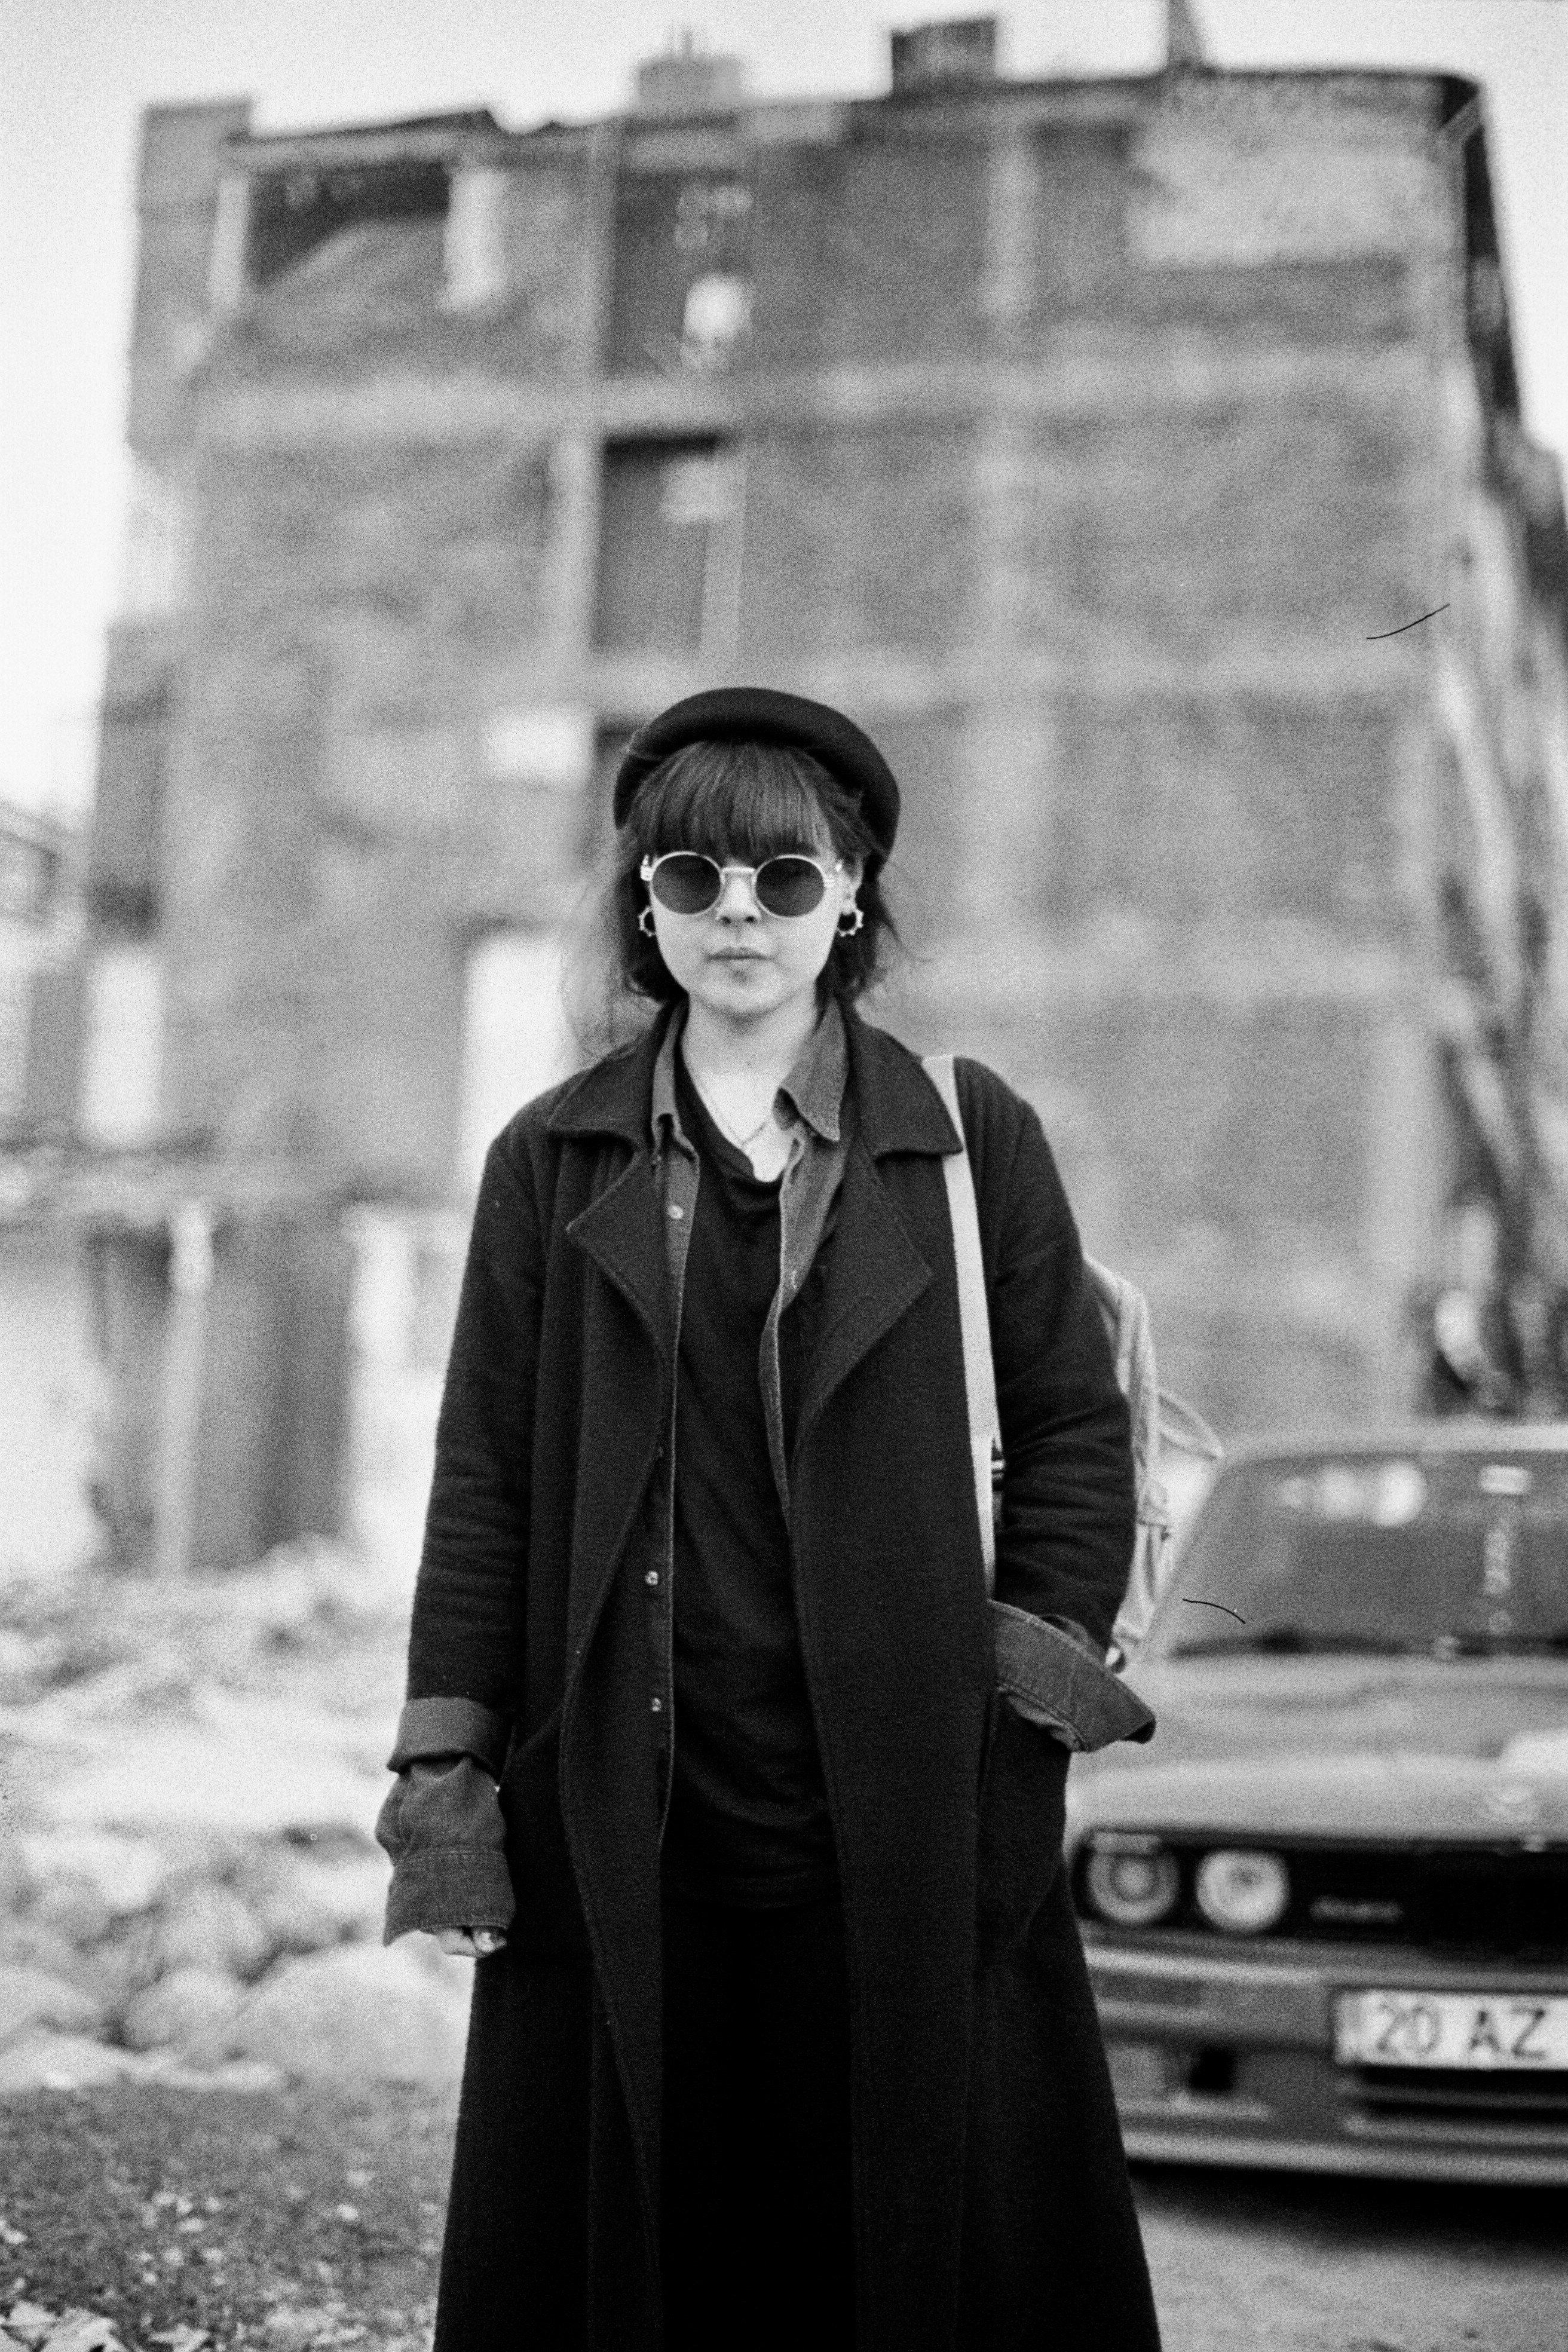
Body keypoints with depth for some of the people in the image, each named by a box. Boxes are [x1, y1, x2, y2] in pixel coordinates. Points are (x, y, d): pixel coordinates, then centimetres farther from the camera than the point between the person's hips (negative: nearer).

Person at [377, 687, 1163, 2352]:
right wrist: (442, 1761, 1)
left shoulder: (969, 1135, 7)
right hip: (625, 1831, 1)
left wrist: (1036, 1685, -4)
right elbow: (483, 1475, 7)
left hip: (912, 1834, -1)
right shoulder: (554, 1160, 10)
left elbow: (1075, 1425, 6)